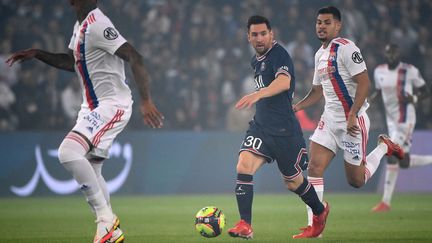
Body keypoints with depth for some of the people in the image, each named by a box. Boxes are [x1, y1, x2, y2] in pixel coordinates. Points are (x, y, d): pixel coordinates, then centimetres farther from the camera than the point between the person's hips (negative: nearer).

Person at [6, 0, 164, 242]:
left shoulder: (98, 25, -20)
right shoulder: (80, 25, 10)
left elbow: (135, 58, -26)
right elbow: (72, 62, 27)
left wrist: (146, 101, -33)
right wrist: (37, 54, 17)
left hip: (112, 106, -10)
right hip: (93, 108, 10)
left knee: (68, 152, -25)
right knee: (90, 173, 13)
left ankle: (106, 217, -15)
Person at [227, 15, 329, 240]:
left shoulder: (278, 54, -13)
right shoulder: (256, 61, 14)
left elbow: (284, 82, -33)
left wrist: (258, 94, -49)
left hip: (284, 129, -7)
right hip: (260, 126, 7)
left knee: (293, 181, 8)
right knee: (243, 167, -16)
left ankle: (320, 212, 37)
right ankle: (245, 226, -18)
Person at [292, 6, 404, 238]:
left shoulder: (346, 48, -13)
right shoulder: (320, 54, 13)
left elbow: (364, 82, -19)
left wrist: (352, 116, -25)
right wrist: (294, 108, 10)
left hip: (353, 121, -7)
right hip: (329, 119, 7)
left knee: (356, 180, 2)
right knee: (314, 168, -9)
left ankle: (384, 147, 27)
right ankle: (313, 226, -6)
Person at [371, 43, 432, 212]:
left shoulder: (410, 71, -8)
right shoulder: (379, 71, 8)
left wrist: (413, 98, -22)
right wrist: (371, 98, -1)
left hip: (405, 119, -7)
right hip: (391, 120, 7)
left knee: (392, 156, -13)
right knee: (403, 163, 5)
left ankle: (386, 202, -5)